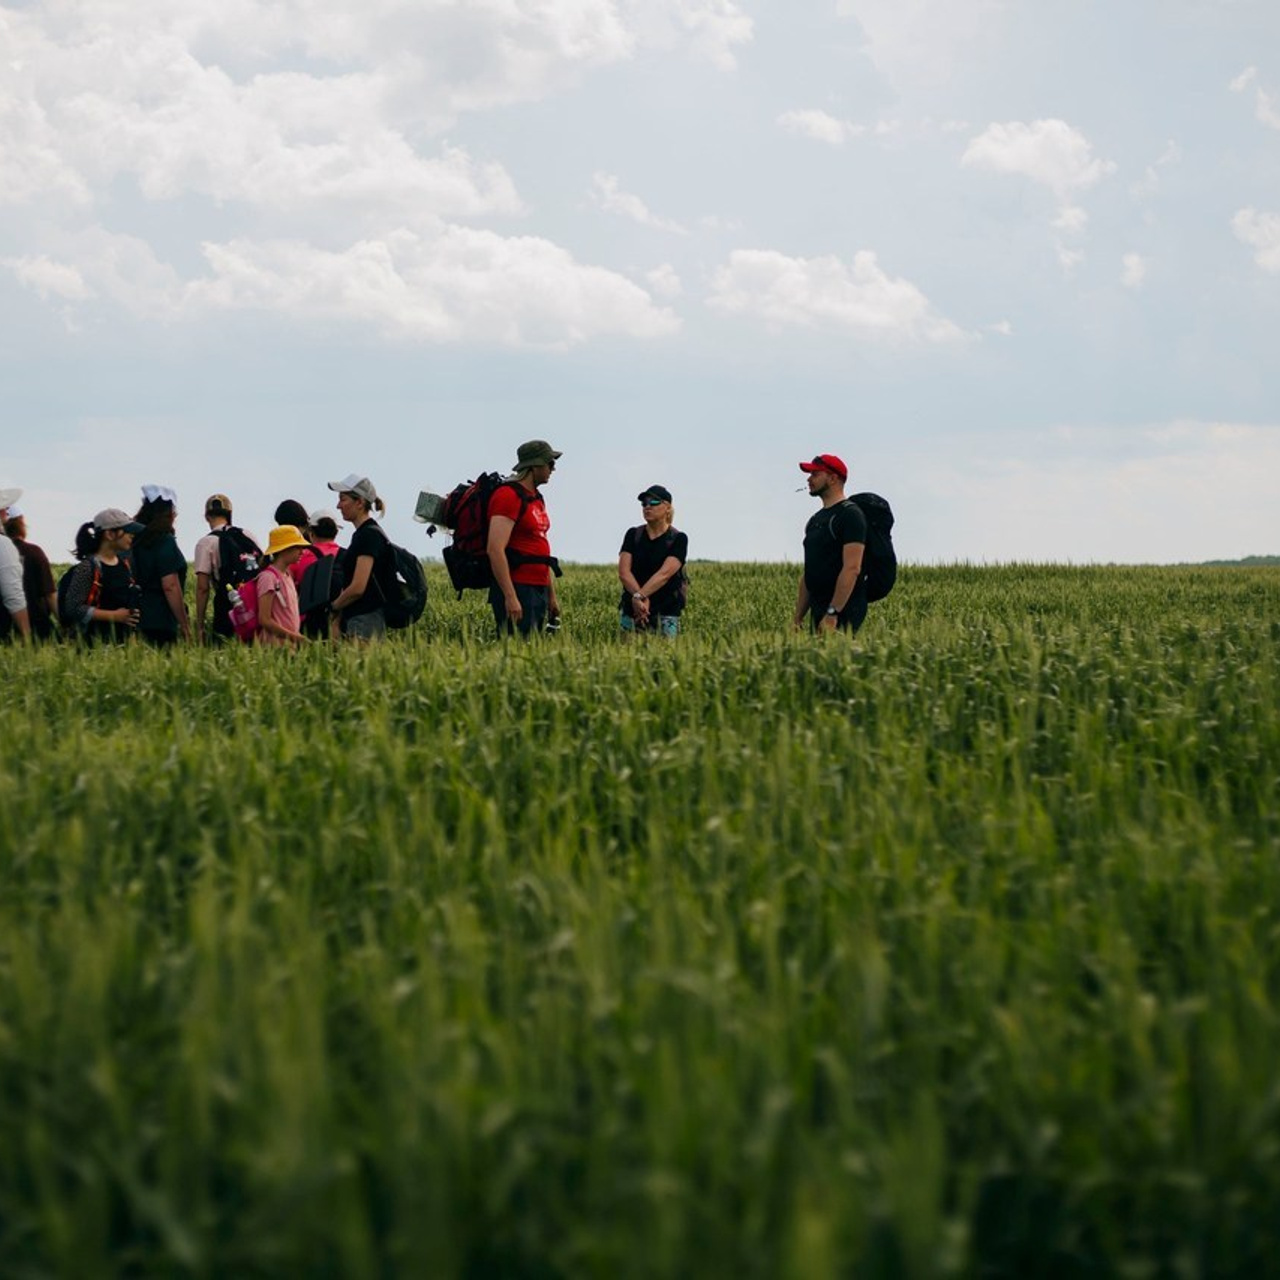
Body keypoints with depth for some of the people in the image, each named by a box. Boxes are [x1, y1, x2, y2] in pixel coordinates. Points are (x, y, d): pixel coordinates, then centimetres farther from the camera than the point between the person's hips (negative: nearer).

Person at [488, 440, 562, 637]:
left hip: (539, 590, 10)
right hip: (517, 591, -9)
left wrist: (552, 596, 24)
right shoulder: (509, 496, -11)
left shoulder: (536, 498, 19)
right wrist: (510, 597, -25)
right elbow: (495, 550, -20)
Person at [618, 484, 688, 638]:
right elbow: (623, 572, -3)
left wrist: (640, 596, -25)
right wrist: (638, 597, -20)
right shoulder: (633, 535, 9)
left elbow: (664, 574, -13)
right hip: (631, 610, 2)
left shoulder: (678, 539, 0)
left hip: (666, 613, -2)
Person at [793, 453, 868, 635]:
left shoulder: (850, 515, -9)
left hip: (843, 612, -9)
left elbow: (852, 568, -19)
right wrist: (798, 618, 18)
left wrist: (832, 614, -24)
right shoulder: (816, 520, 20)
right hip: (818, 610, 9)